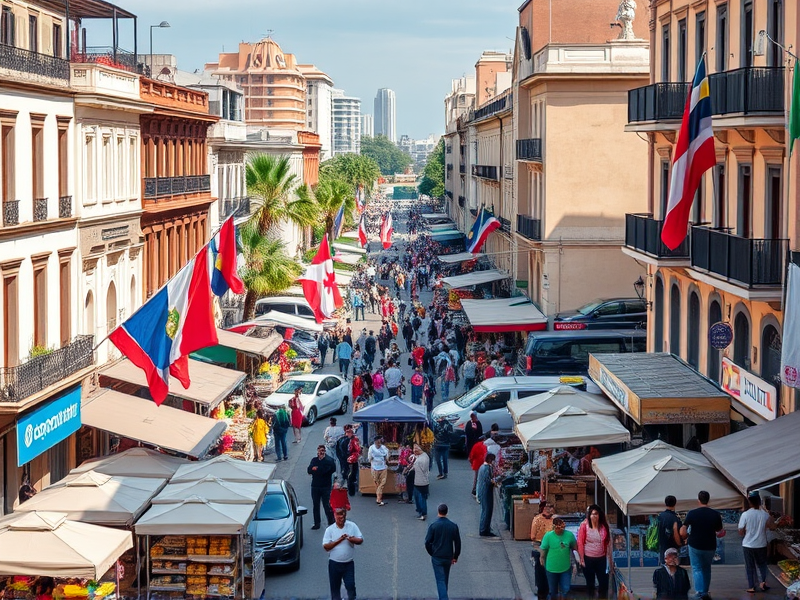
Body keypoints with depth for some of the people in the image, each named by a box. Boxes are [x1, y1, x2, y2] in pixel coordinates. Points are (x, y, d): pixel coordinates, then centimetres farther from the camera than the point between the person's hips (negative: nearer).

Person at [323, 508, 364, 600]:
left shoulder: (352, 526, -2)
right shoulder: (330, 530, -5)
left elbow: (361, 540, -4)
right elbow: (326, 546, -10)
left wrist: (352, 539, -24)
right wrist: (338, 540, -21)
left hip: (349, 563, 0)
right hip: (334, 564, 0)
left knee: (351, 585, -2)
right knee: (335, 586, 11)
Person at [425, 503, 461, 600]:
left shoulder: (433, 526, -12)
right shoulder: (453, 526, -4)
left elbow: (427, 542, -8)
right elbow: (458, 542, 1)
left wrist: (431, 553, 9)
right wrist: (455, 556, 12)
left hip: (437, 557, -3)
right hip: (448, 557, 3)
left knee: (440, 580, -3)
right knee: (445, 579, 20)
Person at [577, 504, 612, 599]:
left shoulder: (604, 527, -2)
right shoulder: (584, 526, -10)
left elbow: (608, 544, 4)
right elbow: (580, 543, -8)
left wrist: (610, 559, 6)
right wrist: (582, 559, -9)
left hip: (601, 559, 2)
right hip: (588, 559, -2)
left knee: (604, 582, 3)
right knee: (590, 583, 12)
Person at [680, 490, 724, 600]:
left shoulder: (692, 513, -11)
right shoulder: (715, 514, -6)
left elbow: (683, 531, -12)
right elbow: (720, 532, -1)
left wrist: (686, 536, 8)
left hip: (695, 546, -2)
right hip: (710, 547, 2)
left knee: (697, 569, 6)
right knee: (706, 569, 21)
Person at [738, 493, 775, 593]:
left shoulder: (745, 515, -14)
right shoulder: (765, 514, -9)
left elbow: (741, 532, -11)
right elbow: (772, 527, 5)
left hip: (748, 545, -1)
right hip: (761, 545, 2)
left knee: (750, 566, 11)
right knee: (762, 564, 21)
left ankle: (751, 587, 13)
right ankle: (762, 581, 4)